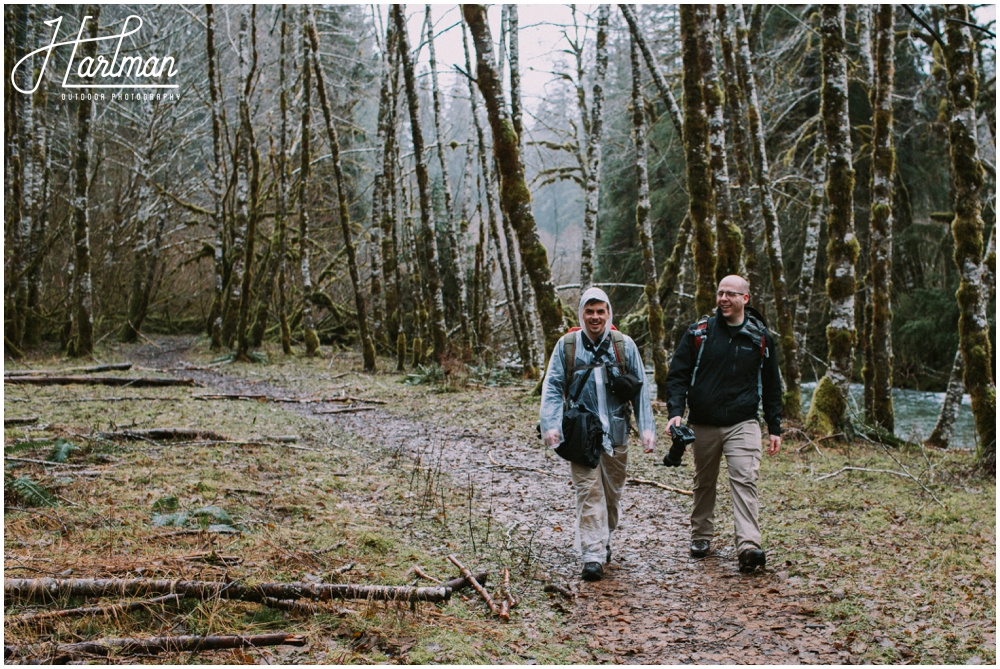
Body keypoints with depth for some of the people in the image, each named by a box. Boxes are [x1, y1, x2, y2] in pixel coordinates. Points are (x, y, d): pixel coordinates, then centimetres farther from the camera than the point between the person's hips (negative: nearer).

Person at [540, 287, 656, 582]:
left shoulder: (624, 345, 2)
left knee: (612, 492, 13)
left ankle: (604, 540, 34)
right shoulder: (566, 345, -1)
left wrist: (647, 427, 0)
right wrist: (551, 424, -14)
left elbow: (641, 389, 7)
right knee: (588, 492, -8)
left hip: (616, 433, 2)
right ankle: (592, 556, -8)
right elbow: (552, 387, -1)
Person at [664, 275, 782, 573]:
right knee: (704, 482, 13)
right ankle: (701, 536, 29)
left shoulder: (760, 337, 4)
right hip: (703, 425, 1)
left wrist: (775, 428, 9)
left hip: (743, 424, -1)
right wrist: (675, 411, -13)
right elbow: (677, 374, 2)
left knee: (744, 480, -15)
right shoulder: (699, 332, 2)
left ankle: (749, 546, -21)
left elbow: (772, 386, 11)